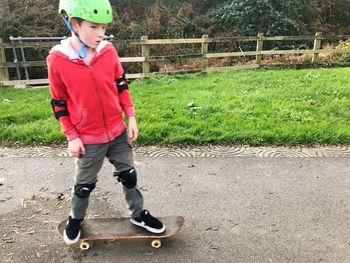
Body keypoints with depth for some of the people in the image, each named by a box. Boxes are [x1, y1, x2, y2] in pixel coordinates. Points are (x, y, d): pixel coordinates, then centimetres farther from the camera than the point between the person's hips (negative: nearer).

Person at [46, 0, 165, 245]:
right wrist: (72, 137, -7)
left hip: (118, 132, 3)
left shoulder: (108, 51, -7)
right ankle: (75, 219, 43)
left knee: (129, 175, 16)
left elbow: (121, 86, 3)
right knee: (84, 184, 16)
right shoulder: (57, 60, -14)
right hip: (88, 138, -2)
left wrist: (131, 118, -1)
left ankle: (139, 214, 36)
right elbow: (59, 103, -6)